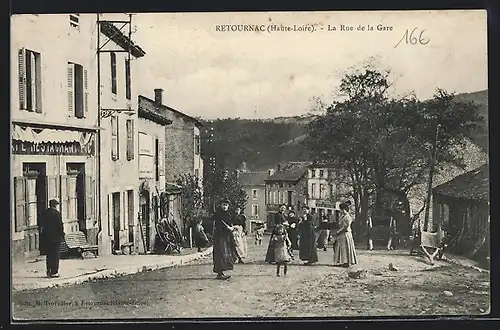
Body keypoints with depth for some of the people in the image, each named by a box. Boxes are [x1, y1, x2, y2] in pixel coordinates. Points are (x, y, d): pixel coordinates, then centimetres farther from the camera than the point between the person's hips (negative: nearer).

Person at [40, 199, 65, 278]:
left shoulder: (44, 213, 7)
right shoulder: (57, 213, -10)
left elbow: (41, 225, 8)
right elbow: (60, 225, -11)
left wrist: (41, 235, 13)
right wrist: (62, 234, -3)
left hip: (46, 237, 5)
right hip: (55, 236, -5)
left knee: (48, 254, 13)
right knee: (55, 254, 1)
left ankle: (48, 272, 14)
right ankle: (54, 272, 1)